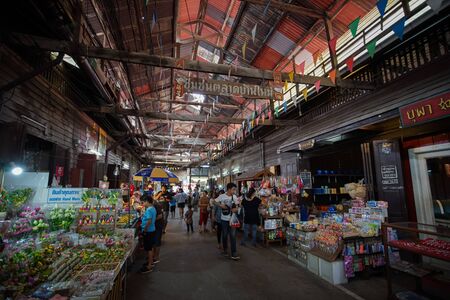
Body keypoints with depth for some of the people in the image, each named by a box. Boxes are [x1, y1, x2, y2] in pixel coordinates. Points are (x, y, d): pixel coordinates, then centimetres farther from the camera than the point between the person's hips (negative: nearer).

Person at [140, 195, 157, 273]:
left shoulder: (149, 210, -21)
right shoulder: (153, 208, 9)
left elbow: (149, 221, -28)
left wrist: (145, 230, -19)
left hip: (148, 231, -10)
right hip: (152, 230, 10)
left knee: (148, 248, 0)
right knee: (150, 247, 20)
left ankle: (149, 267, 9)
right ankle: (150, 262, 34)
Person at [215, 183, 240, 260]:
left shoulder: (234, 197, 1)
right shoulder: (222, 196, -11)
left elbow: (236, 207, 10)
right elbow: (214, 202, -2)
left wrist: (236, 209, -13)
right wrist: (220, 205, -16)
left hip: (232, 219, 2)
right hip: (224, 219, -2)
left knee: (233, 236, 0)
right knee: (225, 235, 12)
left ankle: (234, 254, 5)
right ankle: (225, 250, 34)